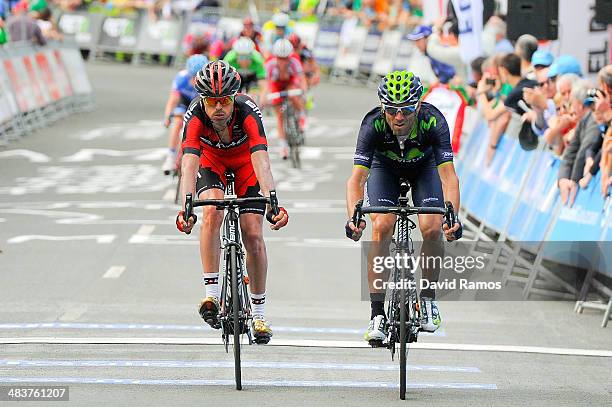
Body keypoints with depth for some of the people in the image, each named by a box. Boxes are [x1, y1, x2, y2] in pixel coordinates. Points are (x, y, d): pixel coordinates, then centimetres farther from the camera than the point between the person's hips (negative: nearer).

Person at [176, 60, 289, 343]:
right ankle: (211, 293, -23)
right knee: (212, 212, -29)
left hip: (245, 160, 0)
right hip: (211, 159, 0)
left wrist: (272, 203, -61)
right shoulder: (195, 116, -35)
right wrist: (186, 208, -59)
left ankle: (258, 312, 5)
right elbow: (189, 165, -45)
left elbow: (261, 163, -47)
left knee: (253, 234, -9)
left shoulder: (248, 112, -38)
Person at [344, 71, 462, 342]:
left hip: (424, 166, 0)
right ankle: (377, 314, -17)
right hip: (385, 168, 0)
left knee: (431, 229, -20)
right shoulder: (373, 124, -35)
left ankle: (428, 299, 3)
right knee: (382, 227, -21)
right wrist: (353, 218, -56)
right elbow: (356, 179, -39)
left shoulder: (433, 122, -36)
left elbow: (448, 177, -40)